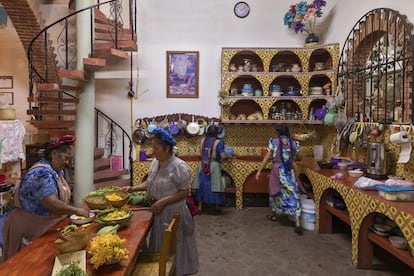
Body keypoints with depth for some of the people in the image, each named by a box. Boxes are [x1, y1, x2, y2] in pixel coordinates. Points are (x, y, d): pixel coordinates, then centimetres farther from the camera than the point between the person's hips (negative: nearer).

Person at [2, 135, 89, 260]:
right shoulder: (42, 173, -26)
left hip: (45, 227, 9)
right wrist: (76, 210, -26)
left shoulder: (56, 171, 5)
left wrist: (71, 210, 0)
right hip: (29, 229, -9)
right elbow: (51, 204, -34)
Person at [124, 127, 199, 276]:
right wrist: (133, 188, -3)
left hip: (173, 213, -7)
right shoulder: (155, 162, 1)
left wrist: (162, 202, -25)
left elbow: (184, 192, -21)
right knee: (160, 246, 22)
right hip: (159, 212, 7)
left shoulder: (179, 166, -23)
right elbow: (149, 182, 10)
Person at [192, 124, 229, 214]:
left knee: (202, 186, 13)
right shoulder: (218, 142, -12)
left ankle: (200, 207, 19)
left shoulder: (202, 140, 1)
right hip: (213, 167, -4)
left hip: (203, 166, 4)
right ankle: (217, 208, 18)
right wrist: (228, 157, 3)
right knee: (214, 186, 7)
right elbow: (223, 156, -18)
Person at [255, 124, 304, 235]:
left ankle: (274, 215, 37)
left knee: (276, 192, 18)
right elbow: (292, 159, 9)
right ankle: (297, 224, -6)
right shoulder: (293, 143, 4)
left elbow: (267, 158, -5)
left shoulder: (274, 142, -5)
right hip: (290, 171, 2)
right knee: (293, 195, -1)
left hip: (278, 170, -1)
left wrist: (259, 171, 0)